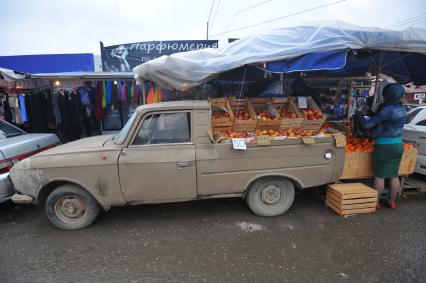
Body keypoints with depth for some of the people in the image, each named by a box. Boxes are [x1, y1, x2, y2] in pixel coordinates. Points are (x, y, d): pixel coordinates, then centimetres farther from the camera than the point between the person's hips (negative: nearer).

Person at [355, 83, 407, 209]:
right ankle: (391, 201, 28)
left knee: (379, 176, 4)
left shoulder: (388, 110, -19)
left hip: (384, 146, -8)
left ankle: (376, 202, 16)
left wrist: (358, 115, -2)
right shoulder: (402, 110, 7)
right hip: (398, 145, 8)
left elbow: (367, 124, -18)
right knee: (394, 175, 15)